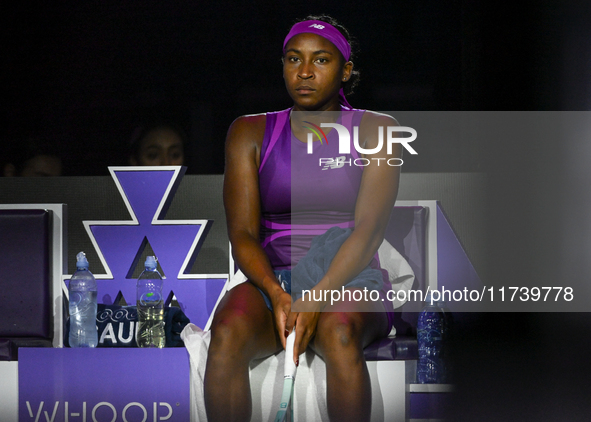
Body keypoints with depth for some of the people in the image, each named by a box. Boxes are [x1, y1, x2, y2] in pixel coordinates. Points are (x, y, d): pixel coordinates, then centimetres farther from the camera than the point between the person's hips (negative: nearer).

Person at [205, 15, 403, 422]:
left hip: (350, 284, -1)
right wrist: (276, 293, -21)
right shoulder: (252, 133, 10)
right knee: (228, 334, -33)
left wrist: (319, 298, -25)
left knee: (339, 332, -37)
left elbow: (369, 230, -8)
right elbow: (242, 234, 0)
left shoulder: (375, 131, 5)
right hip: (271, 284, 1)